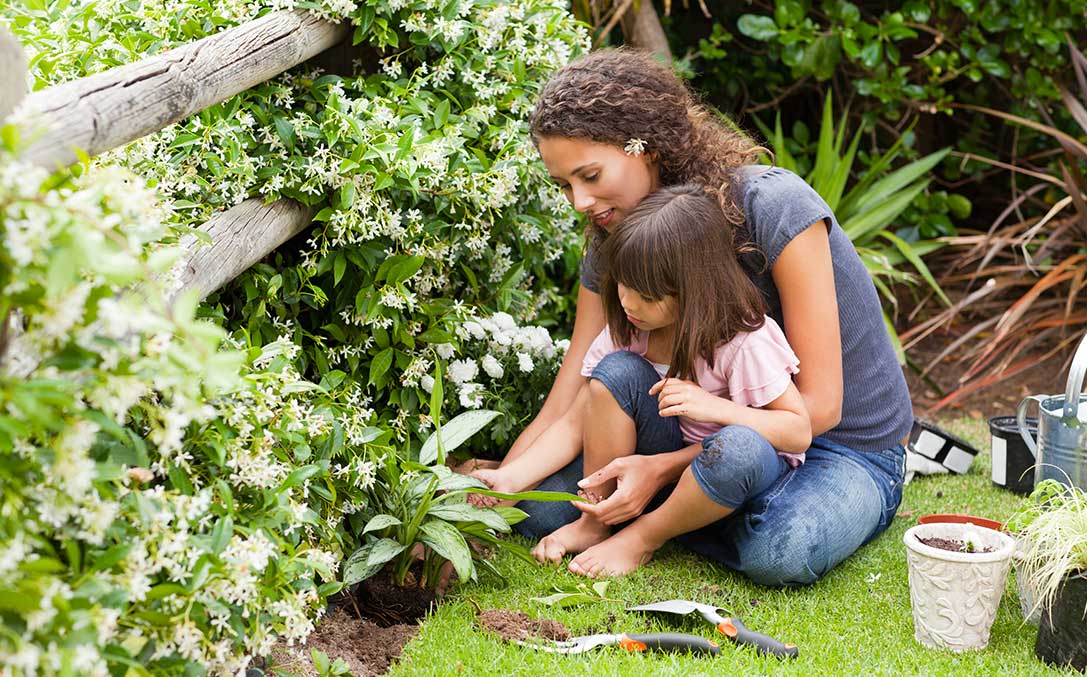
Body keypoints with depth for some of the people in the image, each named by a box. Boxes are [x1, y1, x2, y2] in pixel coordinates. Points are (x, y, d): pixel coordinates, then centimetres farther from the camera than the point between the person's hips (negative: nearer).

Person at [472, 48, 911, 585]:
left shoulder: (773, 207, -25)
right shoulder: (612, 246, -6)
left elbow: (818, 404, -23)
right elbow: (565, 411, -8)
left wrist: (663, 468, -29)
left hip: (849, 447, -4)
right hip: (731, 432, 4)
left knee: (780, 550, -38)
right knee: (540, 507, -15)